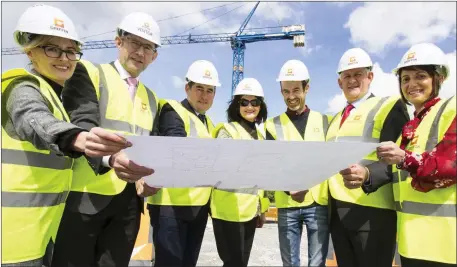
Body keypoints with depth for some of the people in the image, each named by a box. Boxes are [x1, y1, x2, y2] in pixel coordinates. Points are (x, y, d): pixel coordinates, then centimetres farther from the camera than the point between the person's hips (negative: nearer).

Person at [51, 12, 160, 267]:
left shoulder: (151, 98, 17)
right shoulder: (88, 73, -1)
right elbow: (82, 127, -16)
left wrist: (149, 177, -6)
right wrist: (111, 158, -37)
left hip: (129, 202, 5)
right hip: (86, 197, -5)